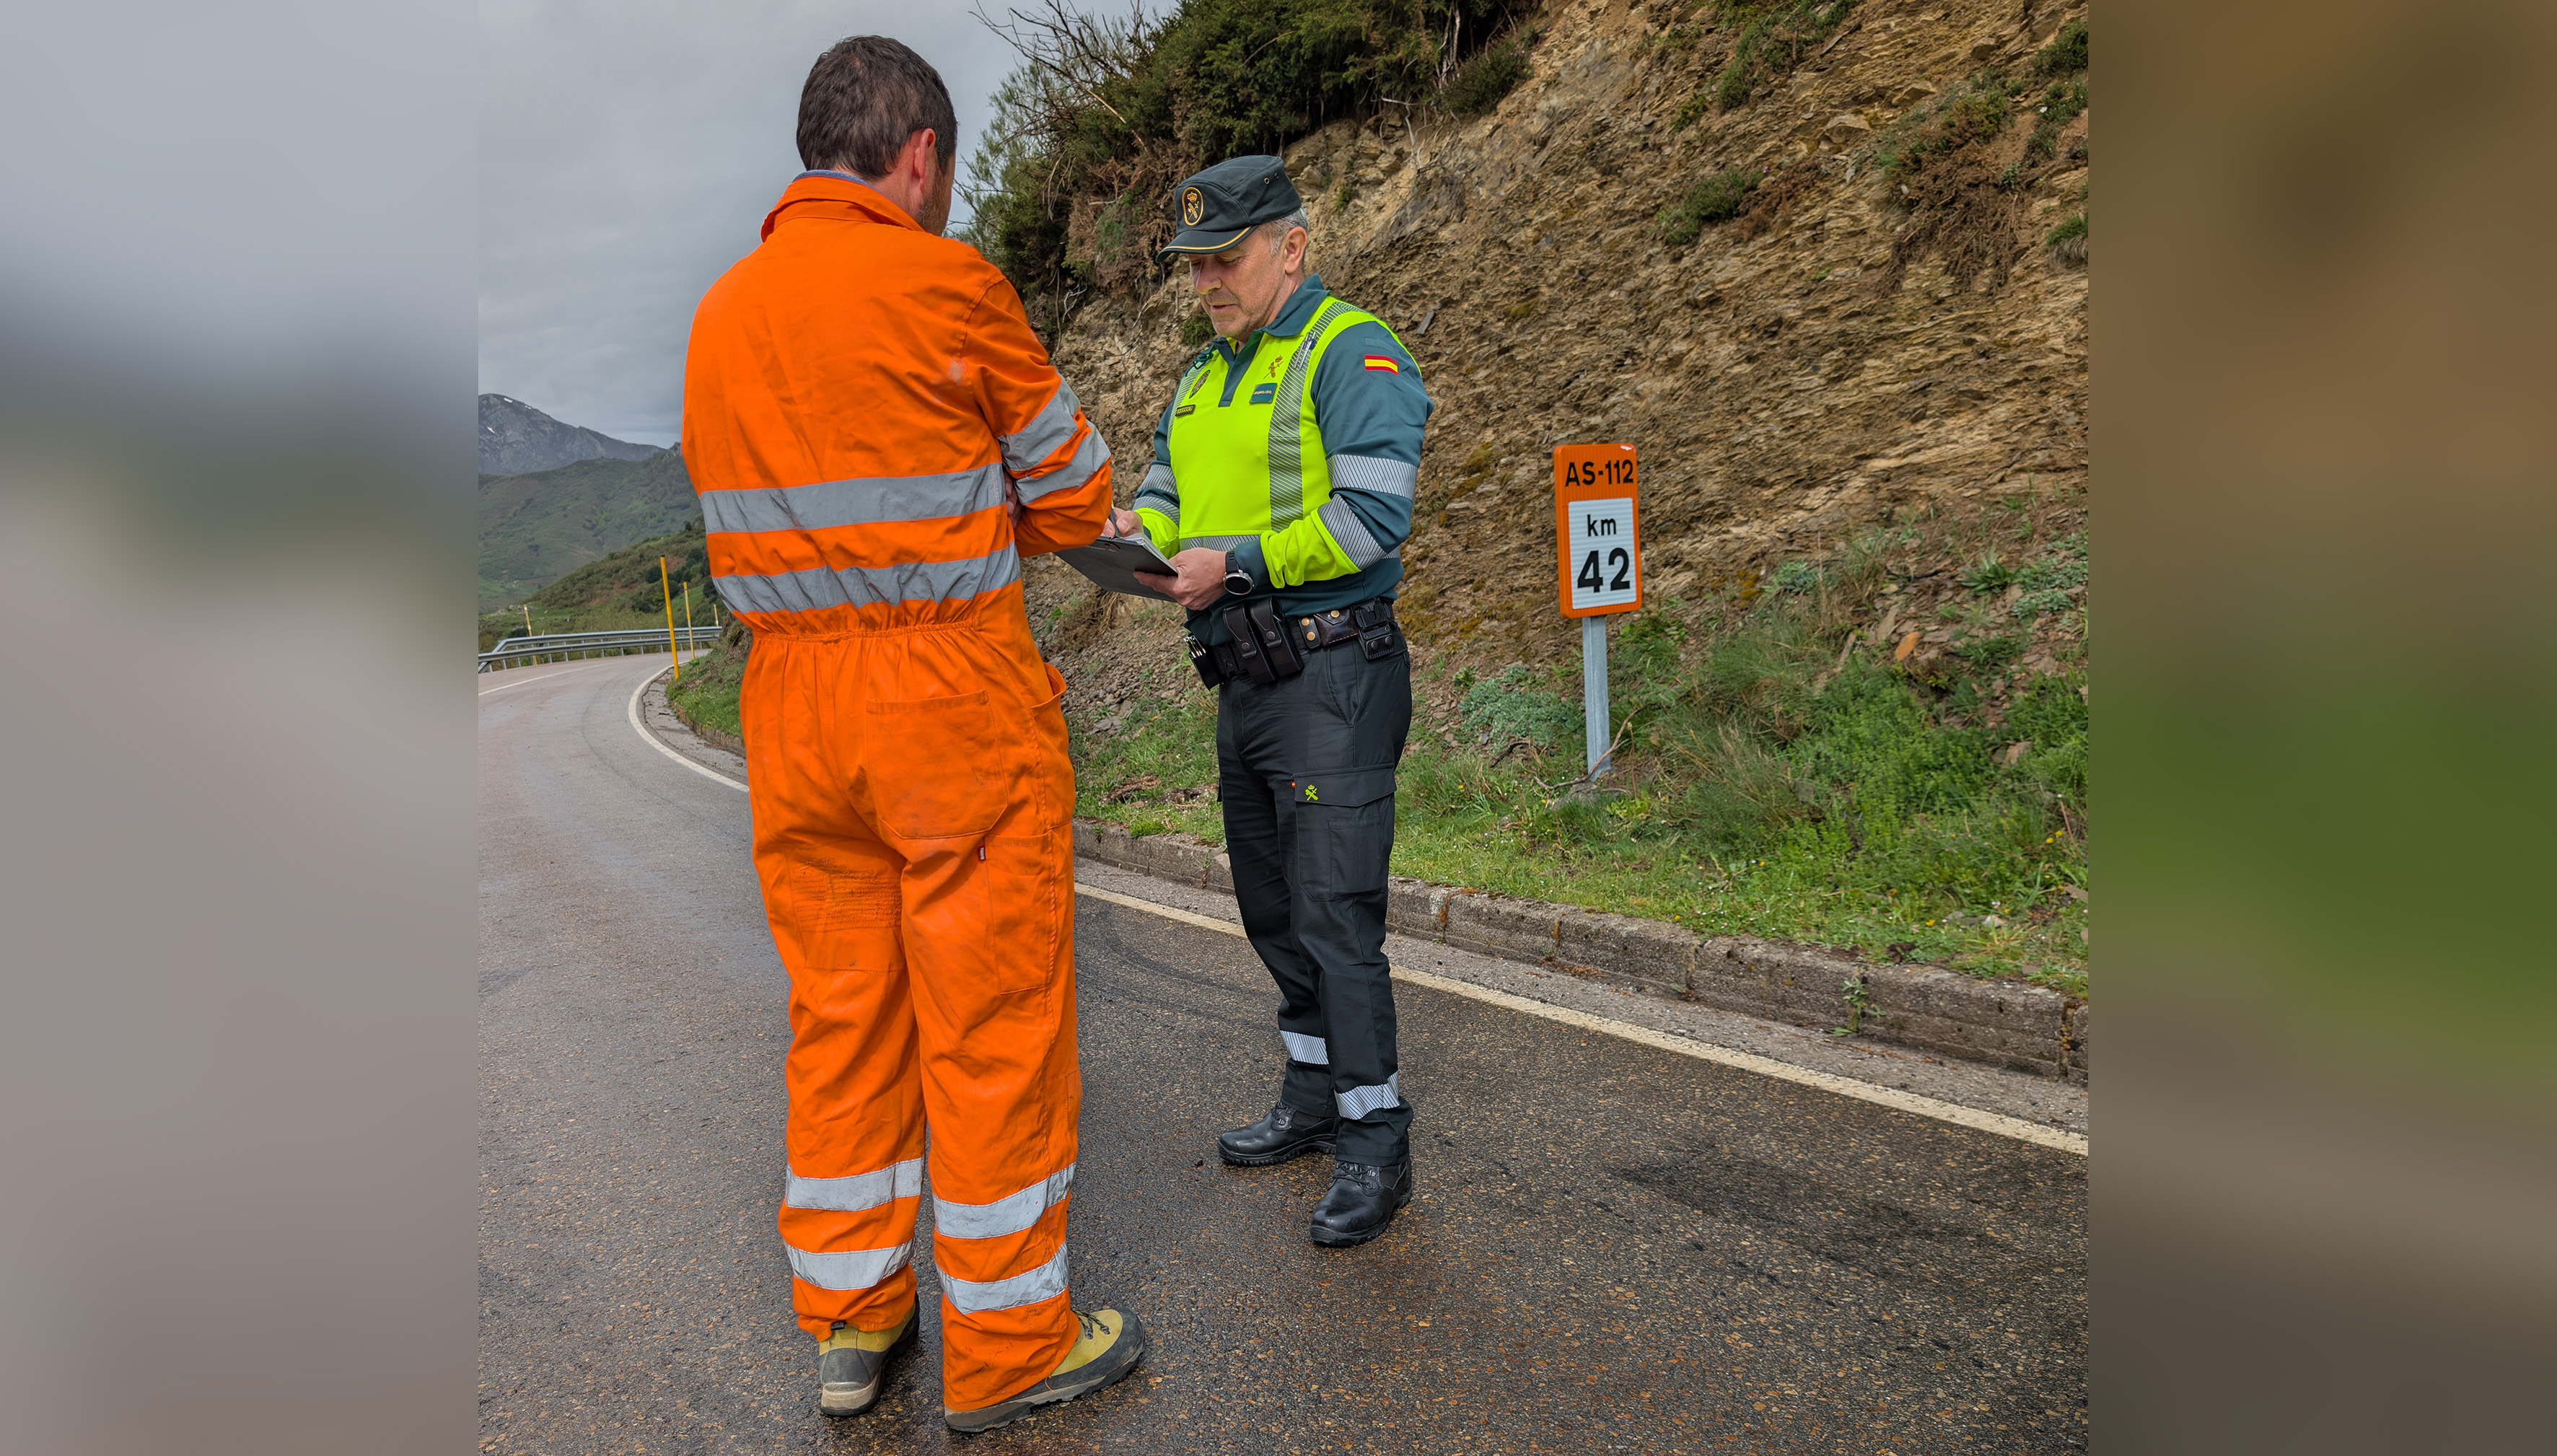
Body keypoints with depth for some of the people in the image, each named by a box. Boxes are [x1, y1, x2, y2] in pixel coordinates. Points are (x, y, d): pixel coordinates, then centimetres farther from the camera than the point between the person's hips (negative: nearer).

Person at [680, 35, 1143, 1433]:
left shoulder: (720, 311, 10)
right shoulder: (945, 284, -9)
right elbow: (1074, 498, 0)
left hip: (789, 708, 6)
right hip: (957, 700, -6)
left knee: (840, 1015, 15)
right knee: (994, 1020, 5)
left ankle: (849, 1321, 28)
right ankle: (1006, 1345, 18)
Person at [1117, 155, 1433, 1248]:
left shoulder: (1354, 354, -9)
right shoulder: (1203, 377, 18)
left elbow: (1373, 516, -19)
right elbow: (1167, 487, 18)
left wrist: (1236, 563, -23)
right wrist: (1140, 527, -5)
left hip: (1331, 676, -9)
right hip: (1241, 678, 9)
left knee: (1335, 910, -8)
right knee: (1273, 905, 15)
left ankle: (1374, 1139, 5)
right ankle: (1314, 1099, 30)